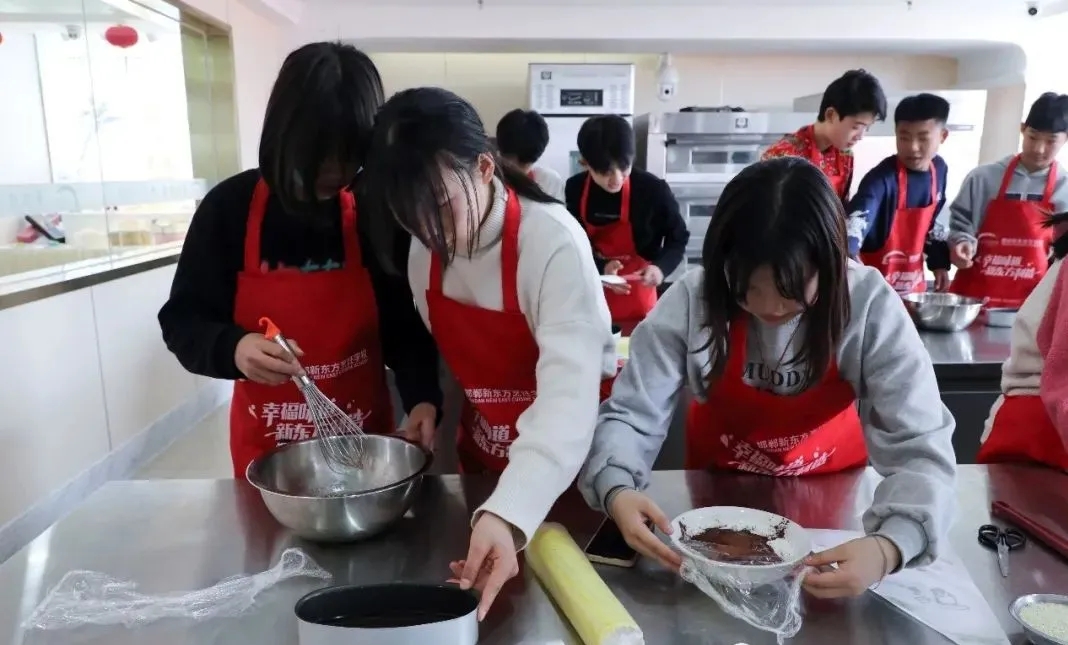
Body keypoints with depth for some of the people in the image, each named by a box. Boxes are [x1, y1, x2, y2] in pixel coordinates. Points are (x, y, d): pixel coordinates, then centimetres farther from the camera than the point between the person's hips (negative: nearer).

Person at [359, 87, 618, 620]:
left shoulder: (554, 243, -30)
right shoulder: (427, 246, -9)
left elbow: (569, 394, -40)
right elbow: (441, 353, 3)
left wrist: (508, 514, -51)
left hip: (569, 458, -5)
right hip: (481, 448, 6)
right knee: (472, 581, 22)